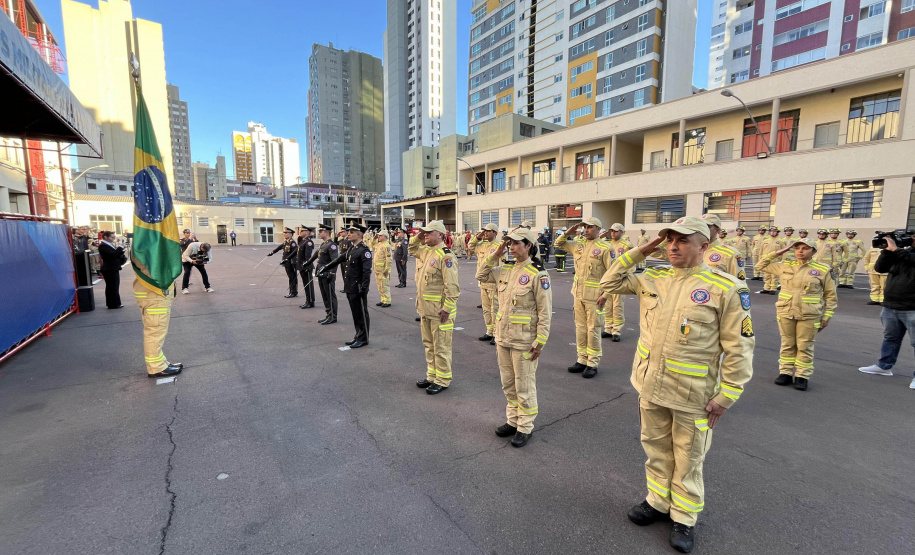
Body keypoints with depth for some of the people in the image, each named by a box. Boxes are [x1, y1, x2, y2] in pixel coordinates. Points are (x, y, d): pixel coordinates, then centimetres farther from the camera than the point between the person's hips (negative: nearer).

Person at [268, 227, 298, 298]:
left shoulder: (292, 242, -16)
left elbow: (295, 251, -30)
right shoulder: (285, 242, 11)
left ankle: (293, 293, 6)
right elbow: (280, 247, 29)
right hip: (287, 263, 8)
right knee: (290, 277, 14)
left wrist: (286, 259, -33)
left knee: (292, 278, -1)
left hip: (291, 263, -8)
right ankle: (292, 292, 22)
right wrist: (272, 252, 37)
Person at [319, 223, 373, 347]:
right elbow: (339, 259, 24)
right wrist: (325, 268, 28)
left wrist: (364, 288, -24)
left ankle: (363, 339, 13)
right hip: (350, 288, 8)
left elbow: (367, 271, -20)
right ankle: (358, 336, 26)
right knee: (355, 313, 15)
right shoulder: (351, 248, 12)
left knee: (361, 314, 3)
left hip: (358, 289, -8)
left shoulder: (364, 250, -15)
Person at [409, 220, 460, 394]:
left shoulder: (445, 256, -18)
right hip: (425, 309, 9)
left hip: (439, 311, -9)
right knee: (429, 344, 19)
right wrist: (417, 237, 13)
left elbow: (452, 286, -22)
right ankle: (432, 375, 33)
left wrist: (447, 309, -23)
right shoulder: (426, 252, 11)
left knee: (441, 347, 4)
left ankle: (443, 380, 18)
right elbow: (412, 250, 32)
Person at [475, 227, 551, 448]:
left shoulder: (537, 274, -14)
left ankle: (525, 427, 24)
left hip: (524, 341, -7)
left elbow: (545, 312, -13)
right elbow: (481, 276, 15)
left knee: (524, 387, 8)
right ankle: (512, 420, 35)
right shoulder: (507, 270, 6)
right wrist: (494, 255, 3)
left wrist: (540, 342, -15)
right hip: (503, 337, 7)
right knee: (508, 384, 19)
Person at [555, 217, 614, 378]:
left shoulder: (605, 248, -10)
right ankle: (582, 360, 25)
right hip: (578, 293, 6)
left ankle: (593, 364, 13)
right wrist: (568, 233, 5)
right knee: (580, 328, 13)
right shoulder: (578, 243, 9)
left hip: (594, 296, -6)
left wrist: (605, 295, -16)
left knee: (593, 330, 1)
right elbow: (559, 244, 22)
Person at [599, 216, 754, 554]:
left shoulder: (725, 288, -13)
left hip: (692, 396, -4)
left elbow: (739, 348, -11)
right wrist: (637, 254, 0)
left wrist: (726, 396, -12)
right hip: (650, 387, 5)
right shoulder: (652, 279, 2)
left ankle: (684, 517, 36)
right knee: (657, 450, 22)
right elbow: (610, 283, 9)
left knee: (687, 460, 15)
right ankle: (659, 502, 42)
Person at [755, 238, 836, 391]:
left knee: (805, 347, 6)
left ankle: (803, 376, 18)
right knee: (787, 345, 12)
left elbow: (831, 295, 4)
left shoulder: (822, 270, -1)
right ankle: (785, 372, 21)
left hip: (809, 316, -2)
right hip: (785, 313, 2)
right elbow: (760, 266, 13)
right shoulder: (784, 266, 5)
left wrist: (827, 316, 0)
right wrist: (776, 253, 5)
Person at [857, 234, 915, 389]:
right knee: (890, 338, 17)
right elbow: (879, 268, 5)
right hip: (890, 307, 6)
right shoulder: (902, 253, 10)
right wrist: (887, 251, -6)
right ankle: (884, 366, 28)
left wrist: (895, 249, -19)